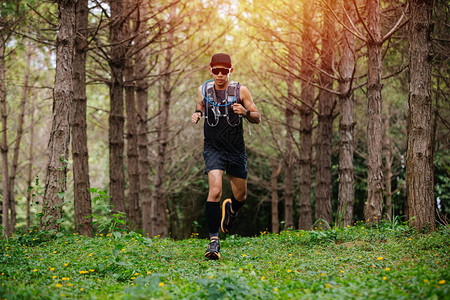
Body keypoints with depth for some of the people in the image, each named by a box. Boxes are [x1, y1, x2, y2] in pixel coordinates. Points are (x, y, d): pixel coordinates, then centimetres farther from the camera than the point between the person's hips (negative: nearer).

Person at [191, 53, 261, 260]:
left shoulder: (240, 91, -6)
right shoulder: (203, 90, -1)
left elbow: (257, 118, 0)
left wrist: (245, 112, -21)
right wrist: (197, 115, -3)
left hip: (236, 150, 1)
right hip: (213, 148, -1)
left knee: (241, 196, 12)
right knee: (215, 190, -21)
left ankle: (231, 208, 51)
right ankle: (213, 241, -15)